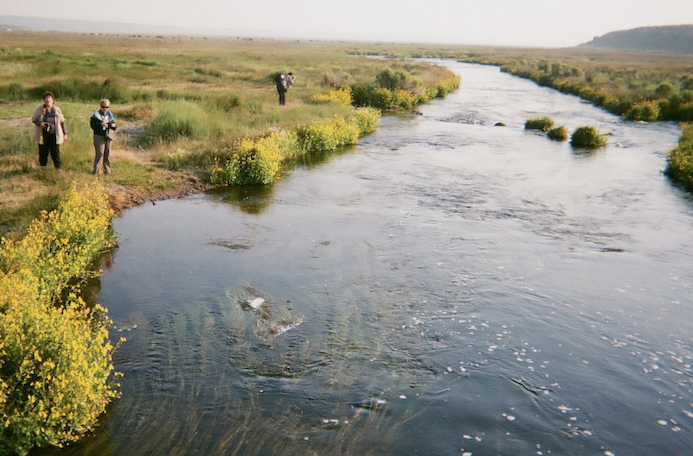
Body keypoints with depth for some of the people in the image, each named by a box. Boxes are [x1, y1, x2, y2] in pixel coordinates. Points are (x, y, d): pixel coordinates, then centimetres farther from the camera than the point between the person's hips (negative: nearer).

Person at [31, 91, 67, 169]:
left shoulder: (57, 110, 6)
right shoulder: (40, 109, 2)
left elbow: (62, 122, 11)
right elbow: (33, 119, 8)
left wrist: (65, 134, 10)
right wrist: (40, 123, -14)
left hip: (54, 135, 0)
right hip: (43, 135, 0)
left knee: (55, 152, 0)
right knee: (43, 152, 6)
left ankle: (58, 167, 7)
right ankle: (42, 168, 19)